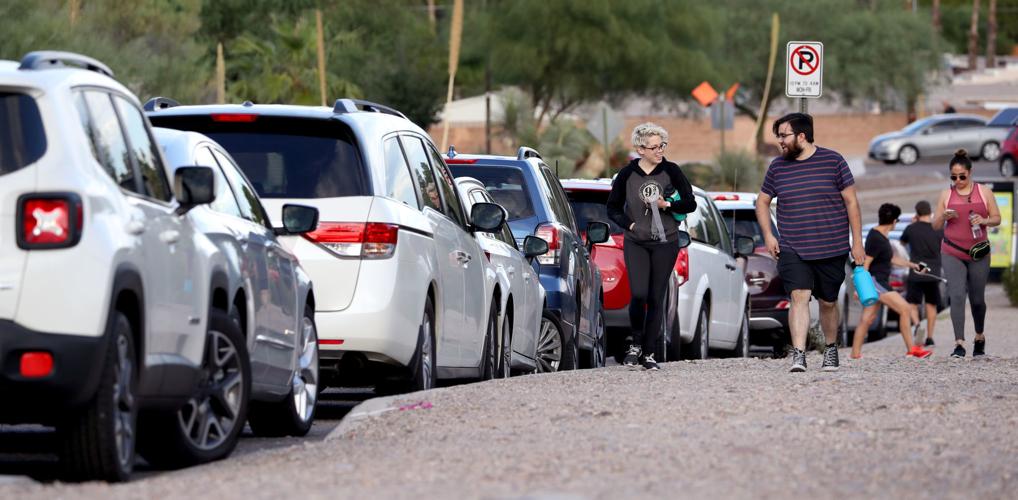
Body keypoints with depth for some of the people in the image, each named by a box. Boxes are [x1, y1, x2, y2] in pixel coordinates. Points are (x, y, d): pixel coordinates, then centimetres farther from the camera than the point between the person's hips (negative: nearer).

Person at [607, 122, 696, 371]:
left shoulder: (671, 171, -1)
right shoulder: (627, 174, -1)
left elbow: (690, 203, 3)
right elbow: (613, 208, 9)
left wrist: (666, 205, -14)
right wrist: (630, 224, -7)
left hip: (665, 243, 0)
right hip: (636, 243, 0)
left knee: (656, 298, 0)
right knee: (639, 294, -16)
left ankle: (649, 353, 9)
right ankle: (636, 343, 5)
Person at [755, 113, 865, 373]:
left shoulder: (833, 161, -2)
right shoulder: (777, 166, 6)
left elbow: (851, 201, 1)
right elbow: (762, 201, 18)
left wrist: (857, 242, -1)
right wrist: (768, 235, 5)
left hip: (831, 249, -1)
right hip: (792, 250, 1)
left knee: (828, 302, 11)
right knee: (799, 296, -17)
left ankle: (831, 349, 33)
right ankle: (798, 355, -23)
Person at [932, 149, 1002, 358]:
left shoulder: (984, 192, 4)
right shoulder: (946, 195, 5)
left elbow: (997, 218, 7)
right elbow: (935, 226, 8)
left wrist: (984, 220, -14)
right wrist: (944, 216, -14)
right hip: (952, 253, 0)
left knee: (977, 299, 9)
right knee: (956, 296, -15)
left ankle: (980, 337, 34)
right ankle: (959, 344, -18)